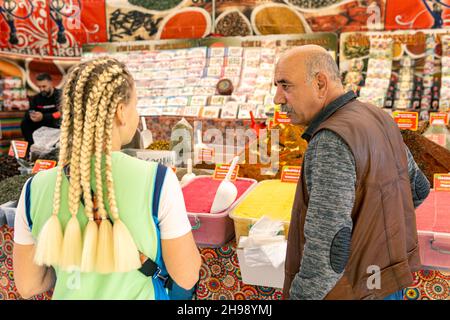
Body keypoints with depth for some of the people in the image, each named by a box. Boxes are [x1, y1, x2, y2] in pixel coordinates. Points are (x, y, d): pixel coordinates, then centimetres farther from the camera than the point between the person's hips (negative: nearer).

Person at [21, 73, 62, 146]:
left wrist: (43, 117, -35)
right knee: (25, 123, -10)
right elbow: (28, 113, 2)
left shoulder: (59, 95, -13)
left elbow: (60, 114, -24)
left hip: (58, 126, -5)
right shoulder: (36, 98, 4)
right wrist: (31, 116, -23)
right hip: (43, 125, 5)